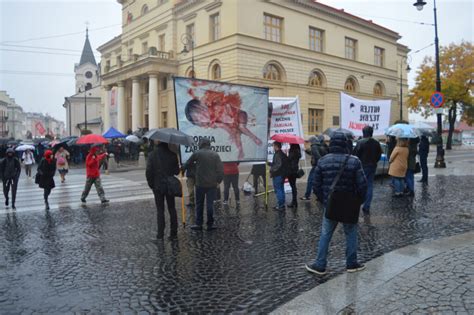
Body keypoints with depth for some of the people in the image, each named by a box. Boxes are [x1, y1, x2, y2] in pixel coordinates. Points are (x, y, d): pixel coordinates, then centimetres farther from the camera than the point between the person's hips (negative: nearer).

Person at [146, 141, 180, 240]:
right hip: (170, 186, 1)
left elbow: (148, 172, -10)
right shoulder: (172, 154, -5)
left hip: (158, 187, -1)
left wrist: (151, 184, 3)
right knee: (172, 209, 11)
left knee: (160, 210, 6)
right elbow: (176, 171, -4)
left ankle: (160, 233, 7)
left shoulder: (152, 155, -9)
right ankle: (173, 232, 14)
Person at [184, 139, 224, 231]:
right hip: (212, 184, 1)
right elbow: (220, 169, -2)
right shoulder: (215, 155, 2)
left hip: (200, 184, -1)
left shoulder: (197, 153, -3)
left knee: (199, 204, 9)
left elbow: (187, 163, 8)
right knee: (210, 204, 5)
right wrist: (218, 181, 6)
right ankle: (210, 224, 9)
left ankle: (199, 224, 13)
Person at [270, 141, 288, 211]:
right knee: (281, 189, 16)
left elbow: (278, 165, -25)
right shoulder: (283, 154, 12)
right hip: (283, 174, 10)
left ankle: (280, 205, -2)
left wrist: (271, 171, -17)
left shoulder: (277, 154, -18)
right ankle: (282, 204, 22)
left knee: (278, 190, -4)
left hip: (277, 175, -10)